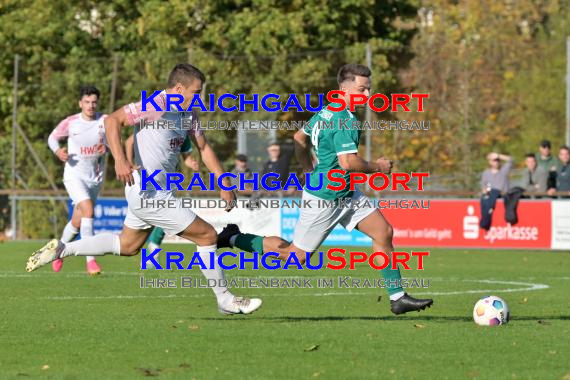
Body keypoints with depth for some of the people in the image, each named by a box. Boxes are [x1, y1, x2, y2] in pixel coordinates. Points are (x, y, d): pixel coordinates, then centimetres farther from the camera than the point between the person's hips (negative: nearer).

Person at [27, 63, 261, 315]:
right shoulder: (156, 106, -18)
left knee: (127, 246, 24)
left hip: (150, 194, 10)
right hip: (150, 194, -10)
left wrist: (225, 186, 11)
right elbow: (113, 120, -23)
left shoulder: (188, 114, 10)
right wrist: (120, 160, -34)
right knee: (207, 235, -4)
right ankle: (225, 300, 7)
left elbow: (204, 148, 17)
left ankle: (61, 249, 25)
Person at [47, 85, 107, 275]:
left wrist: (106, 147, -19)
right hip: (74, 175, -3)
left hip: (95, 177, 3)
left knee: (77, 222, 11)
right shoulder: (70, 122, -8)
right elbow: (53, 137, 6)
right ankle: (90, 261, -25)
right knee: (88, 210, -25)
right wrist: (58, 151, -14)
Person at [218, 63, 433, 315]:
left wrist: (311, 173, 26)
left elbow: (300, 137, 21)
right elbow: (348, 162, -31)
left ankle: (397, 298, 3)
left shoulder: (327, 111, 8)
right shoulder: (345, 120, -22)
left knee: (384, 232, 1)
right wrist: (376, 167, -15)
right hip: (324, 198, -10)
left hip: (345, 194, 10)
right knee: (297, 255, 1)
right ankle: (234, 239, 16)